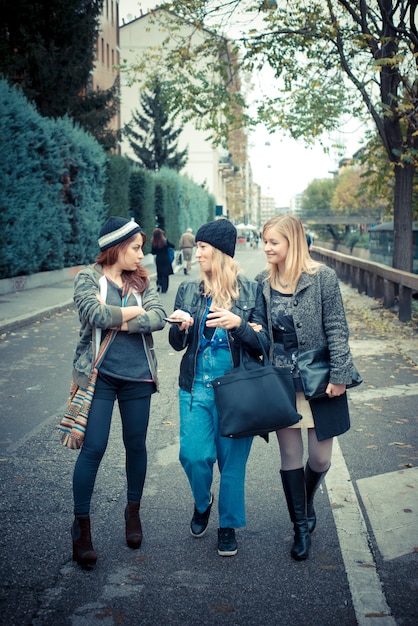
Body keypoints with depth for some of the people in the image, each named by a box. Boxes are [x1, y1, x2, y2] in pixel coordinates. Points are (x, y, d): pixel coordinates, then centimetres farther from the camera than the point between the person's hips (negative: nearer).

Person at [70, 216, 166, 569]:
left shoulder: (141, 281, 7)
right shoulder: (88, 278, -3)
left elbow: (158, 318, -8)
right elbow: (95, 314, -21)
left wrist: (115, 320, -15)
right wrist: (136, 310, -8)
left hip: (137, 376, 4)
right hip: (100, 374, -4)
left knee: (136, 445, 12)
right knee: (93, 448, -4)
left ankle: (133, 512, 32)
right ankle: (81, 524, 10)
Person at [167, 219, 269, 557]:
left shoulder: (250, 291, -2)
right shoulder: (188, 290, 5)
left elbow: (263, 343, -4)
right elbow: (177, 344, 10)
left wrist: (237, 324, -22)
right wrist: (180, 327, -13)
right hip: (197, 387, 2)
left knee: (232, 460, 4)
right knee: (194, 454, -6)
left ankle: (228, 525, 27)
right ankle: (202, 503, 28)